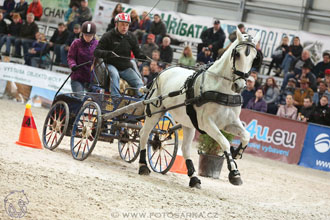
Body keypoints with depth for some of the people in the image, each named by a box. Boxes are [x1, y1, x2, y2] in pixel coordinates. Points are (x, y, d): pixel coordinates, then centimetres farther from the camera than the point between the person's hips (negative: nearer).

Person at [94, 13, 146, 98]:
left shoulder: (131, 37, 6)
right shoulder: (108, 36, -7)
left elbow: (137, 52, 10)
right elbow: (96, 52, -11)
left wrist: (143, 57, -14)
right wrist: (106, 53, -33)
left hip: (126, 68, 4)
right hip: (111, 65, -4)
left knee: (139, 84, -13)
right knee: (115, 75, -36)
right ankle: (116, 98, -38)